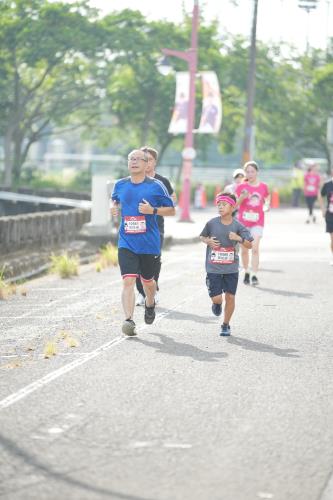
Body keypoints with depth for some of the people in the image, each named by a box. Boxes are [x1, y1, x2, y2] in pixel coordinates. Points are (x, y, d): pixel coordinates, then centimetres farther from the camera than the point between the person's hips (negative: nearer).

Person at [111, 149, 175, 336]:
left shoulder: (156, 186, -4)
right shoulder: (120, 185, 5)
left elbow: (171, 210, 0)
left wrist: (152, 210, -16)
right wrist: (114, 208, 2)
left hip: (149, 243, -1)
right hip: (126, 242, 1)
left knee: (147, 280, 16)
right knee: (128, 280, -15)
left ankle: (150, 304, 49)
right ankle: (129, 320, -21)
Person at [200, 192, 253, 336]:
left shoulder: (237, 226, -5)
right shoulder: (212, 223, -5)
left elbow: (249, 245, -1)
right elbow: (202, 236, 13)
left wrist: (239, 239, -20)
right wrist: (208, 241, -9)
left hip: (231, 269, 1)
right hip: (213, 268, -1)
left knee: (230, 296, 2)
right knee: (216, 298, -6)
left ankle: (226, 325, 20)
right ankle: (217, 304, 33)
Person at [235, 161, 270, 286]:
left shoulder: (263, 186, 3)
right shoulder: (241, 187, -1)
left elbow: (267, 197, 21)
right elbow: (235, 204, -3)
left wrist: (267, 204, 0)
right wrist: (242, 197, -21)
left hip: (257, 222, 0)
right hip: (243, 221, 0)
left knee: (255, 248, -13)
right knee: (244, 249, 6)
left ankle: (254, 276, -13)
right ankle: (246, 272, 24)